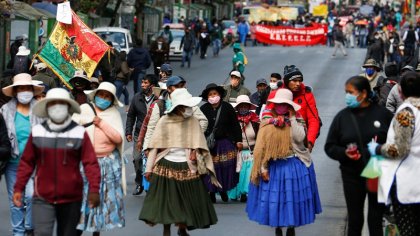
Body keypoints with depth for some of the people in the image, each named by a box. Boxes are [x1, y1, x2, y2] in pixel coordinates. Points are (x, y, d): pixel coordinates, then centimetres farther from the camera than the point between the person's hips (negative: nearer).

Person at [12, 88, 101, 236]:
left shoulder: (79, 133, -3)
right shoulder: (37, 132, 1)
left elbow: (90, 163, -6)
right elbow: (27, 162, 6)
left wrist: (94, 190, -16)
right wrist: (18, 188, 2)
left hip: (71, 198, 0)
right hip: (42, 198, 0)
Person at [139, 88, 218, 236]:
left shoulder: (192, 121, 1)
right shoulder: (165, 121, -3)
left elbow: (198, 143, 4)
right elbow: (155, 146, 0)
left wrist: (195, 152, -19)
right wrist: (149, 168, -2)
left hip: (187, 167, 1)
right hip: (167, 166, -1)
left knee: (187, 200, 6)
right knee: (166, 199, 4)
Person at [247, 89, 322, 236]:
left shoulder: (297, 121, 0)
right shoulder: (267, 124, -2)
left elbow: (299, 138, -20)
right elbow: (261, 148, -3)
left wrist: (292, 118, -15)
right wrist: (263, 168, -9)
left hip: (294, 166, 0)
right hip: (274, 167, 0)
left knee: (293, 197, 6)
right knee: (275, 198, 6)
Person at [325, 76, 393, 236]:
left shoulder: (382, 114, -2)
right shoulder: (342, 116, 3)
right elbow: (330, 147, 5)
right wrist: (344, 153, -13)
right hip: (352, 176, 1)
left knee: (376, 220, 7)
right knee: (355, 220, 7)